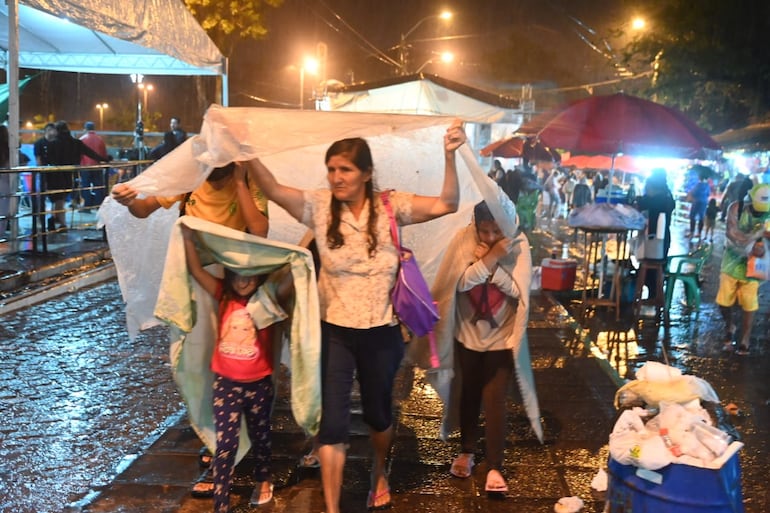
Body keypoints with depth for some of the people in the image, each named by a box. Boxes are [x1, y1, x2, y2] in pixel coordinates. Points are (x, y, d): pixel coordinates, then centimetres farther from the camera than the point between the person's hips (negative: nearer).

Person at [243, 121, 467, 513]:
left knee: (378, 414, 20)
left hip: (380, 333, 1)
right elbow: (273, 189, -23)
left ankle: (379, 473, 52)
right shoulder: (319, 207, -8)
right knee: (332, 423, -1)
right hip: (335, 332, 0)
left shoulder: (390, 207, -8)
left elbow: (446, 205, -19)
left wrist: (449, 156, -32)